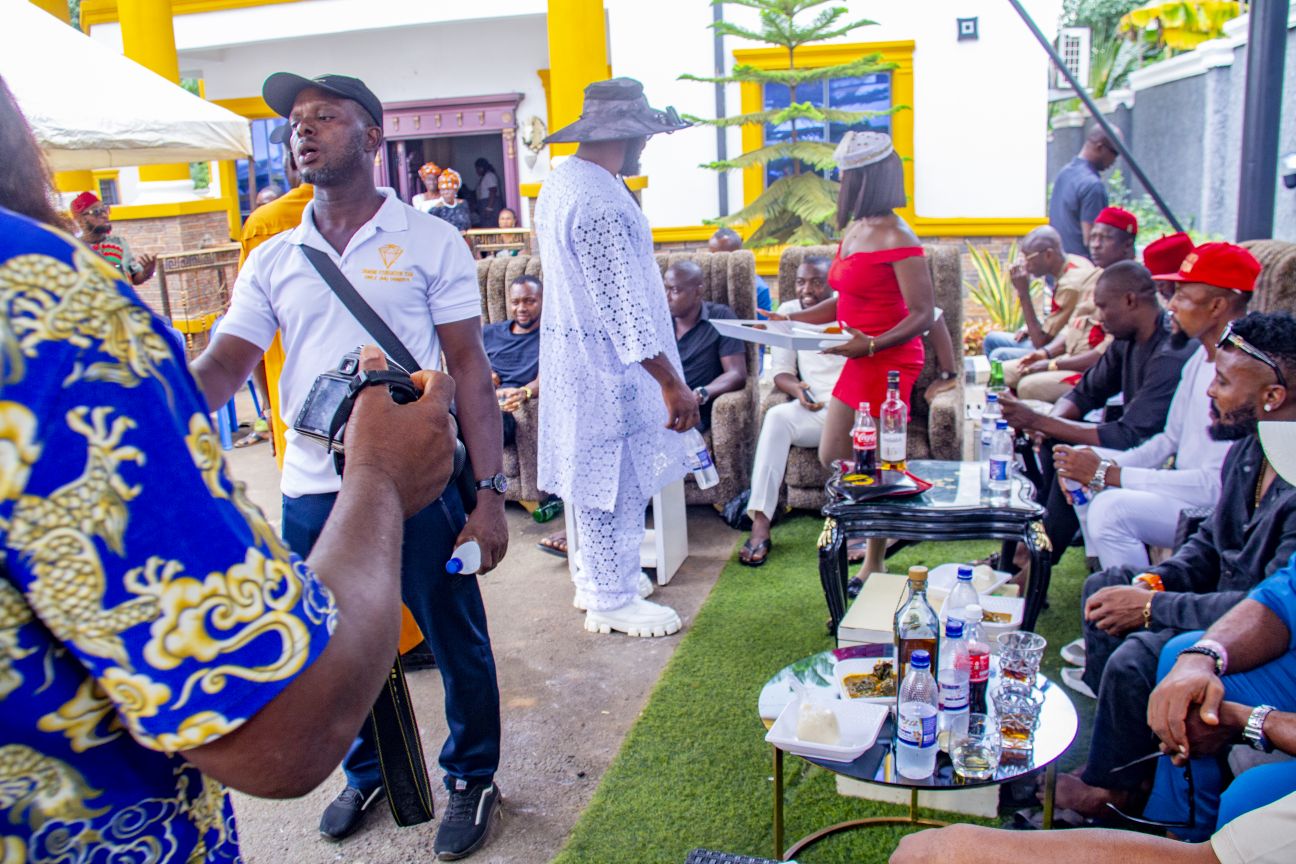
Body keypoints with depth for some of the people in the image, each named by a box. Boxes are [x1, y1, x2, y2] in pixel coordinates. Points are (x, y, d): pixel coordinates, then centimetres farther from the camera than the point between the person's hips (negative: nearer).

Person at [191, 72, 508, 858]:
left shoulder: (429, 242, -2)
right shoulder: (273, 260, 8)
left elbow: (470, 368, -5)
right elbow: (222, 368, 2)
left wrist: (489, 494, -10)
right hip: (313, 492, 4)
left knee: (457, 644, 9)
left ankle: (473, 779, 33)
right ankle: (368, 772, 43)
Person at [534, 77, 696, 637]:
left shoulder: (561, 182, 10)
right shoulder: (598, 201, -23)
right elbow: (621, 305, -27)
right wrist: (671, 381, -25)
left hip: (572, 350, 10)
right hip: (606, 363, -10)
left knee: (593, 472, 19)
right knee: (614, 475, 2)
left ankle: (596, 578, 34)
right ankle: (612, 601, 16)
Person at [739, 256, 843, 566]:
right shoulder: (788, 312, 12)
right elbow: (781, 371, 9)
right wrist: (797, 389, -14)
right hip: (813, 409, 2)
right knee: (776, 417, -28)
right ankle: (760, 523, -36)